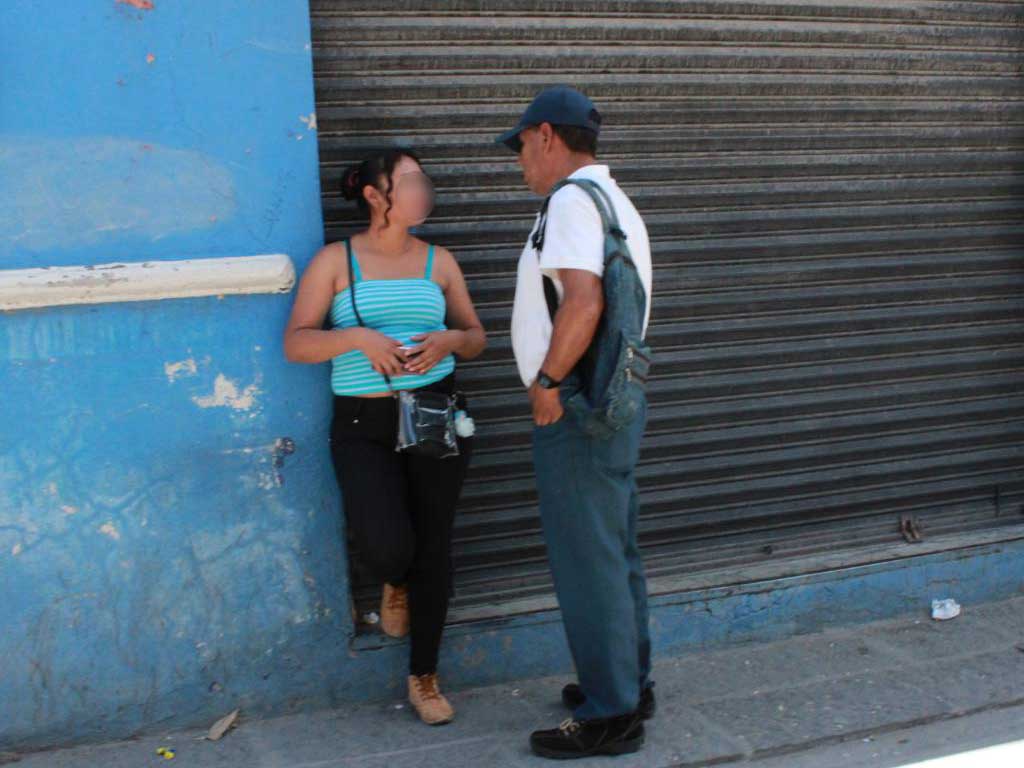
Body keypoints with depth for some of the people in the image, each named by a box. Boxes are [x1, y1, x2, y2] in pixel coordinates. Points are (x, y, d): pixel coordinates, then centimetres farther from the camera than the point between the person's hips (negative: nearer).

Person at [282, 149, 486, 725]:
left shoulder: (439, 261, 8)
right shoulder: (335, 260, 1)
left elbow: (476, 336, 14)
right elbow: (296, 343, -4)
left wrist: (450, 340, -9)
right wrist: (358, 337, -20)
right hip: (364, 425, -2)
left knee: (434, 548, 4)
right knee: (388, 548, -19)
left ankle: (425, 678, 21)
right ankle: (395, 585, 23)